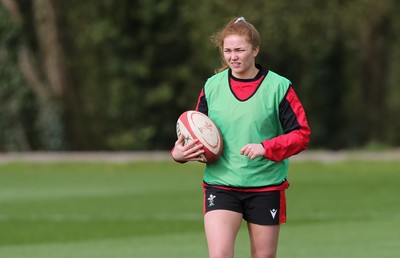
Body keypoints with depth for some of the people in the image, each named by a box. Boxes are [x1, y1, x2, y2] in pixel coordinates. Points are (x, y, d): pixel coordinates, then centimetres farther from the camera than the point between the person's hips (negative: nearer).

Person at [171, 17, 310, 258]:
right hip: (220, 184, 1)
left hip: (266, 187, -1)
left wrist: (266, 148, -20)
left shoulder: (278, 87, -4)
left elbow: (301, 134, -5)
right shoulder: (212, 87, 4)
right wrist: (179, 152, -8)